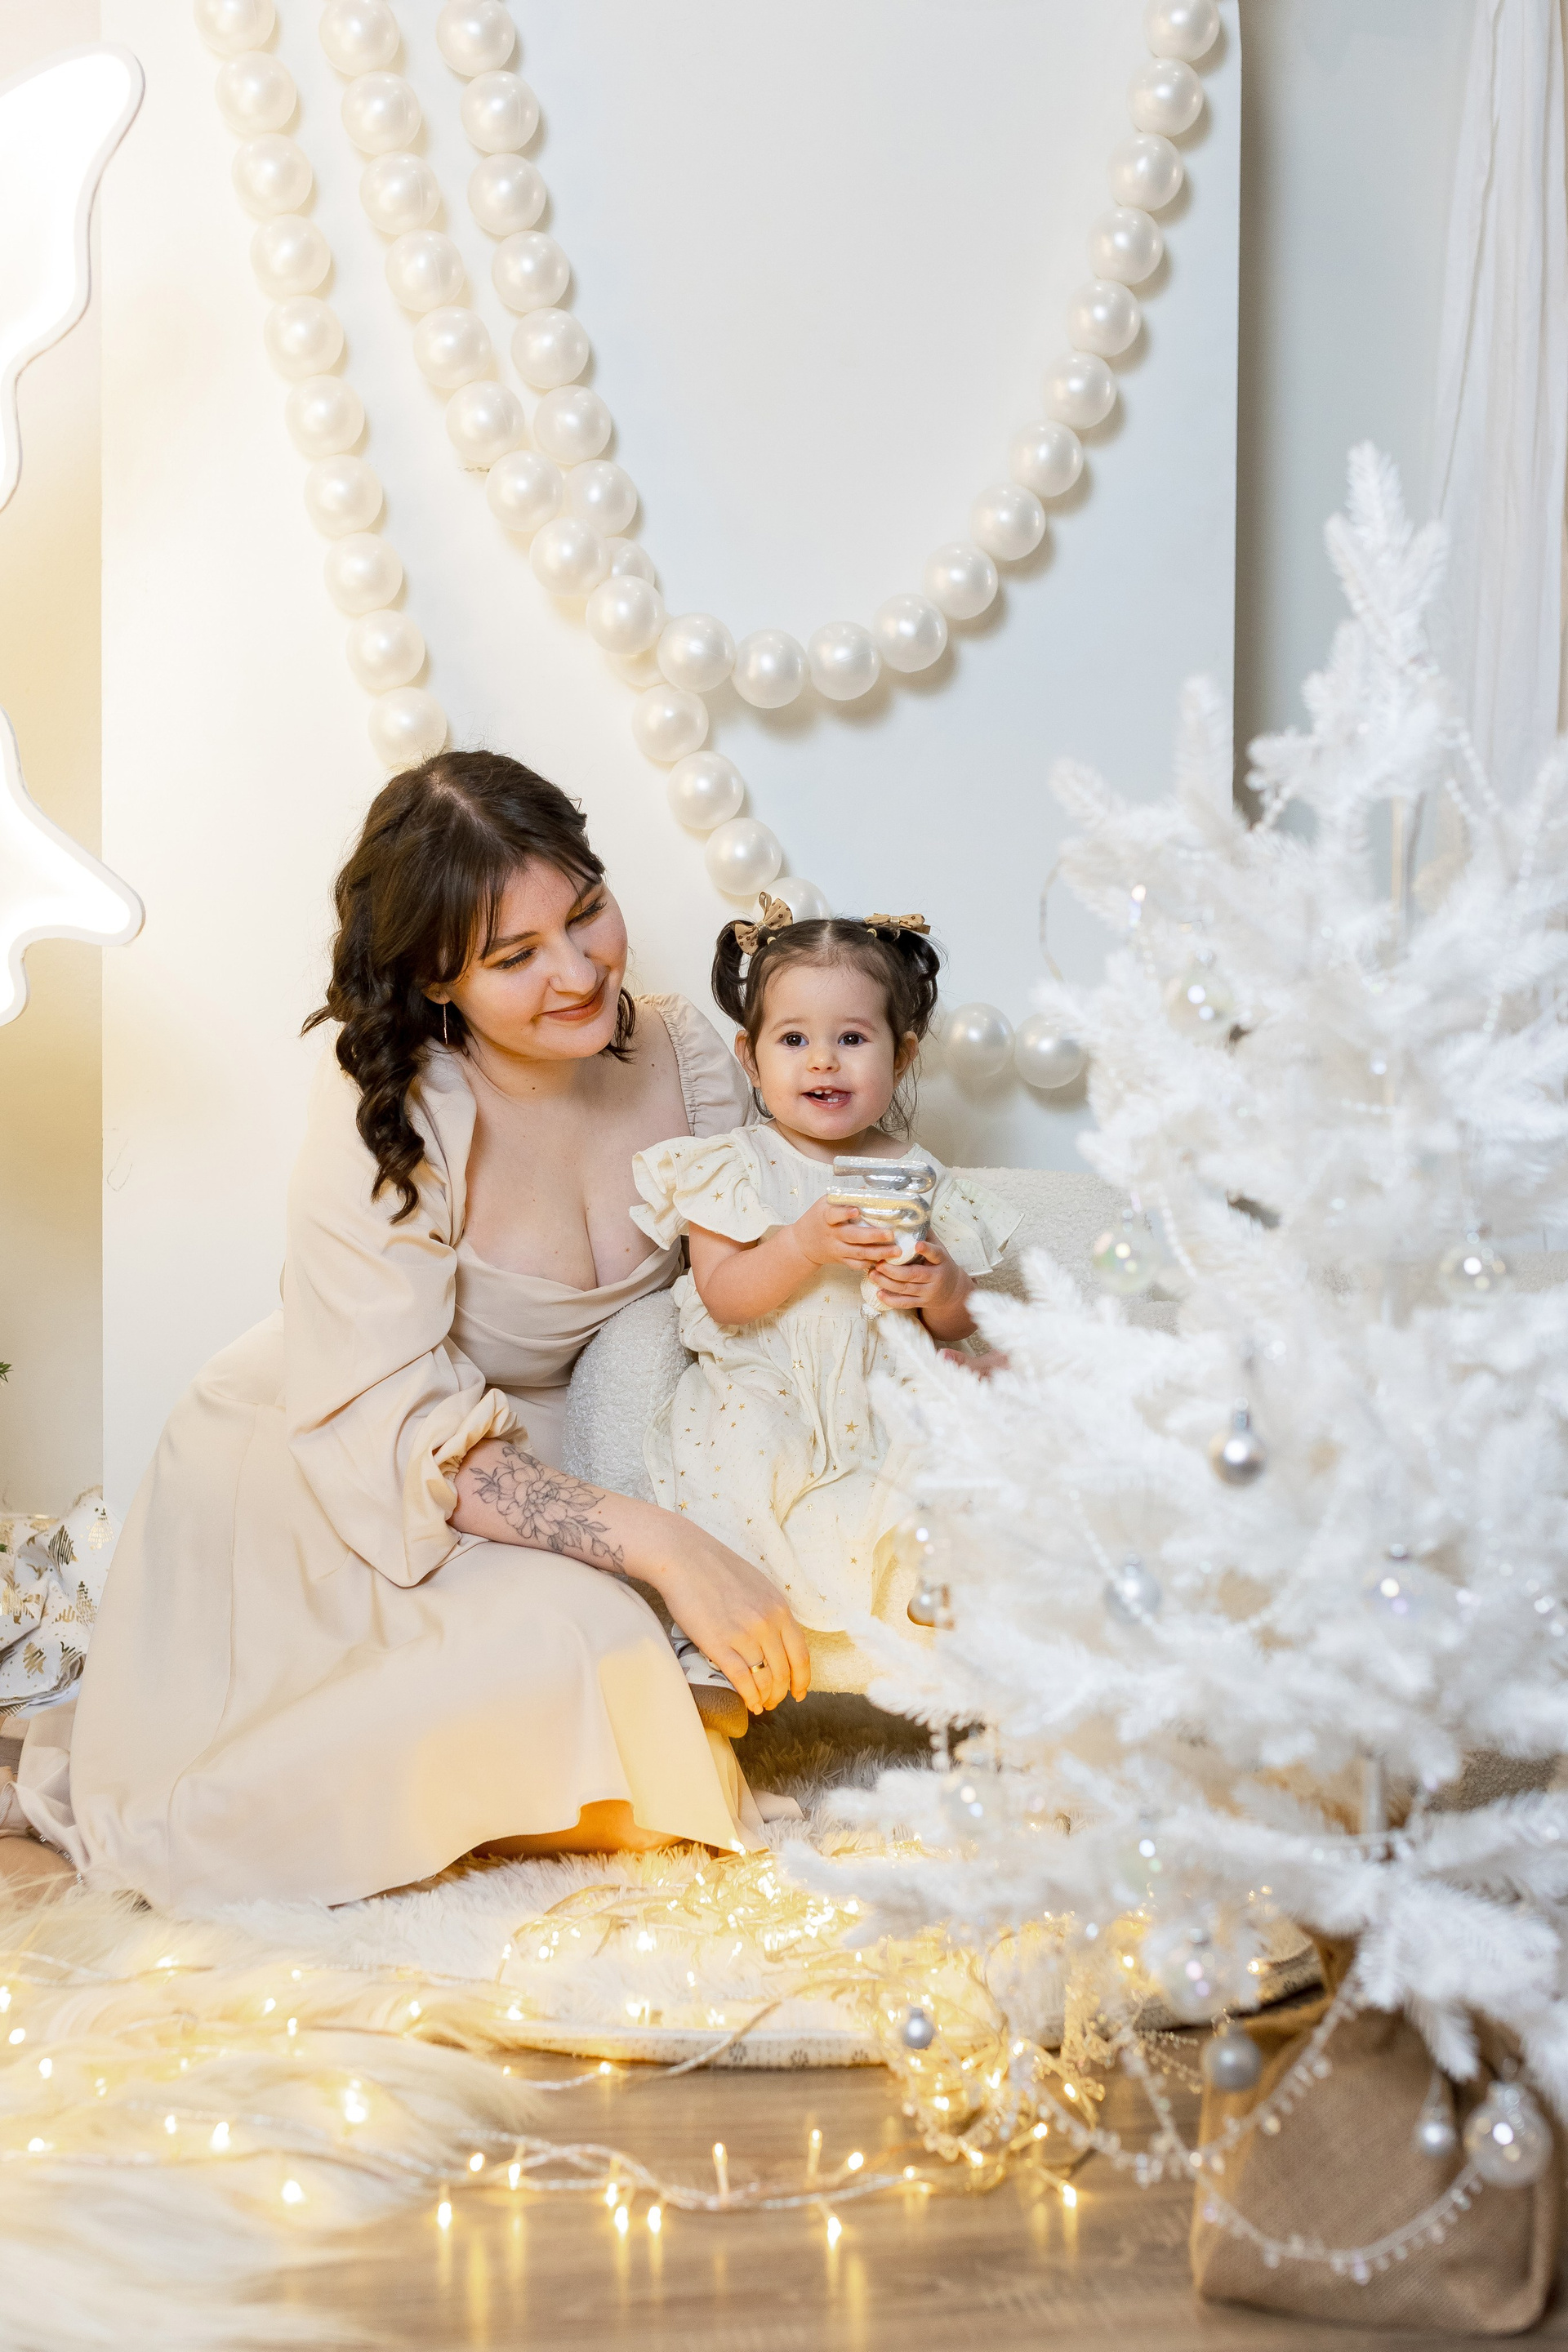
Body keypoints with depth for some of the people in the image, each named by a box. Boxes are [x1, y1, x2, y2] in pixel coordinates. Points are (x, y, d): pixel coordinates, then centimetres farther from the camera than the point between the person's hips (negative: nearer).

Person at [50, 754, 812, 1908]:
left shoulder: (686, 1056, -8)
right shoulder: (388, 1116, -24)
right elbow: (393, 1434, -29)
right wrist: (661, 1544, -38)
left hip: (547, 1472, 6)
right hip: (317, 1481, -6)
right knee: (565, 1648, -31)